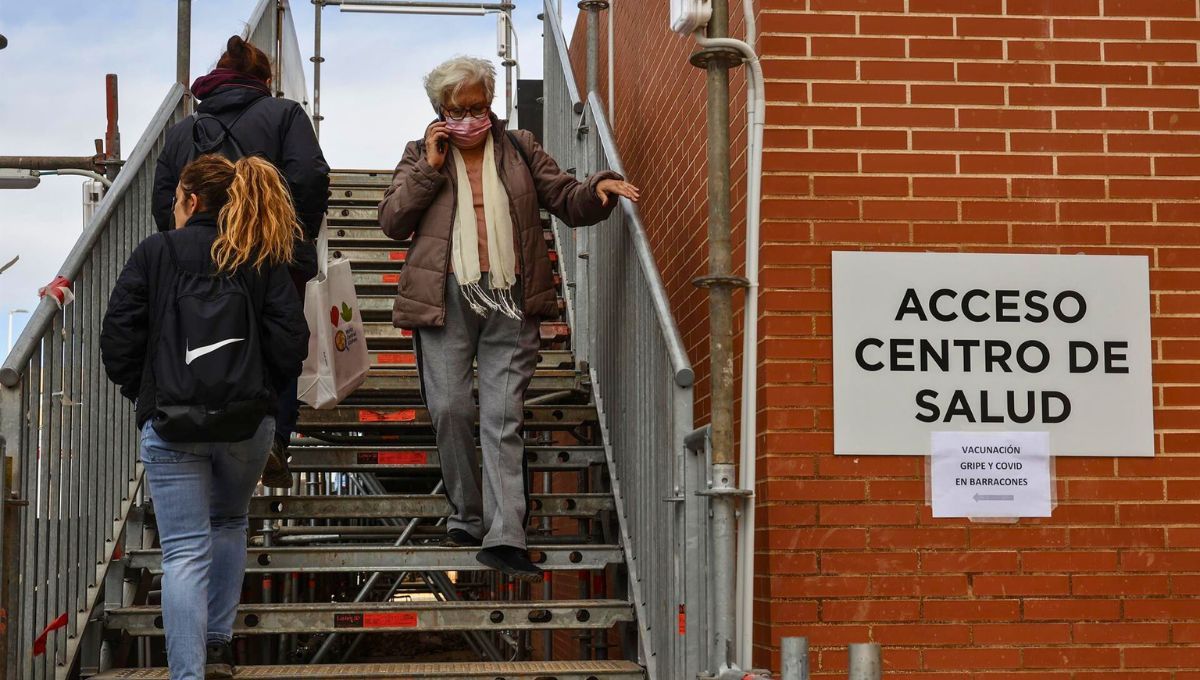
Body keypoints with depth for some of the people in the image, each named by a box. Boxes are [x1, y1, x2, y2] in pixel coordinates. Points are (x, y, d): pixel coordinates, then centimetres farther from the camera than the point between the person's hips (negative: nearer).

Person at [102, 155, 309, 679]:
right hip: (248, 422, 2)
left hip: (170, 424, -2)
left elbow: (118, 340, -3)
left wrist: (142, 393, 12)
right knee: (229, 524, 25)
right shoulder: (265, 260, 4)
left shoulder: (154, 253, 0)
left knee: (185, 551, -1)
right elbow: (291, 342, -3)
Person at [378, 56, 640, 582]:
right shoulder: (421, 155, 12)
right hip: (447, 300, 0)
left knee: (503, 418, -6)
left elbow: (568, 201, 12)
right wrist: (429, 166, -4)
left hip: (510, 302, 0)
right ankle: (468, 515, 17)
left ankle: (504, 537, -10)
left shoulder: (520, 150, 14)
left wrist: (599, 189, -9)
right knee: (450, 409, -2)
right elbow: (392, 221, 3)